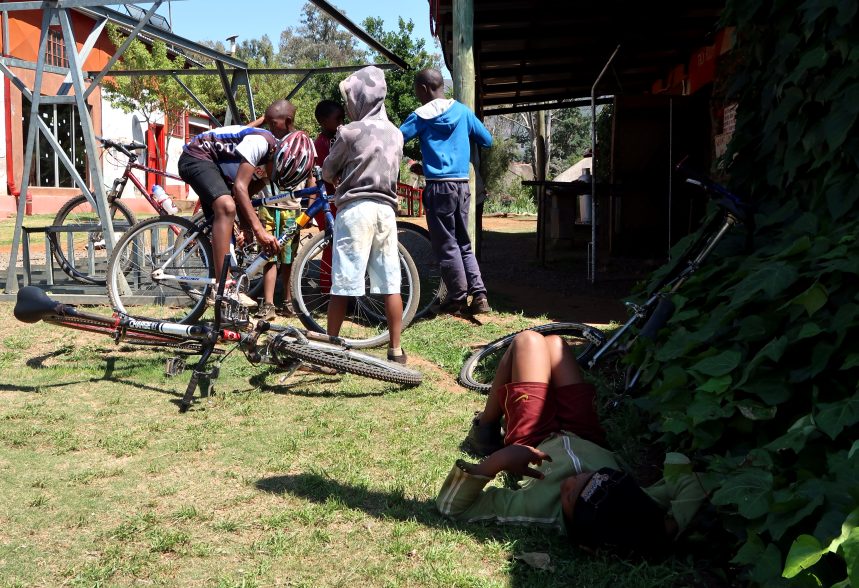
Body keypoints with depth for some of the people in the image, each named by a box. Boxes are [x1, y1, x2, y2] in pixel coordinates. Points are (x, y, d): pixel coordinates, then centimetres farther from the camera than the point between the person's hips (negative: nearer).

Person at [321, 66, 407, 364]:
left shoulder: (349, 132, -7)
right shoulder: (396, 133, 9)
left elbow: (327, 172, 4)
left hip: (355, 208, -5)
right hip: (386, 208, 5)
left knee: (342, 284, 1)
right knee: (390, 284, 6)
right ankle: (395, 349, 10)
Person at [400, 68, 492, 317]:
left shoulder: (422, 116, -3)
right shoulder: (463, 111, 11)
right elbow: (487, 140, 18)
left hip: (439, 186, -5)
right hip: (463, 184, 5)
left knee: (446, 245, 3)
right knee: (463, 244, 14)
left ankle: (457, 299, 6)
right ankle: (479, 295, 7)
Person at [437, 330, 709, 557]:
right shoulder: (634, 505, -43)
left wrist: (495, 462, -58)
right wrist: (668, 528, -49)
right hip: (589, 441, 2)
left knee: (529, 340, 13)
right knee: (553, 342, 21)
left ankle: (486, 428, 39)